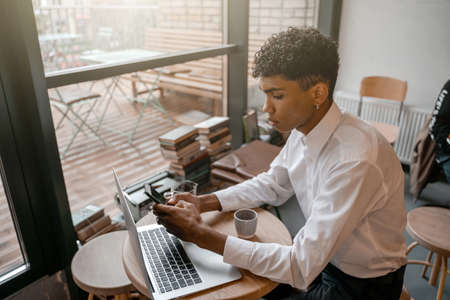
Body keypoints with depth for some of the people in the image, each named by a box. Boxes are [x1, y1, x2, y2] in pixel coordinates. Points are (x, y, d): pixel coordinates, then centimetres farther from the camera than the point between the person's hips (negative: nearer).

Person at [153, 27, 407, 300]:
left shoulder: (355, 161, -34)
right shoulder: (304, 128, -9)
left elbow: (301, 268, -32)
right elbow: (272, 185, 6)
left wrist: (201, 234, -30)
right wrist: (203, 203, -7)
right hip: (320, 257, 6)